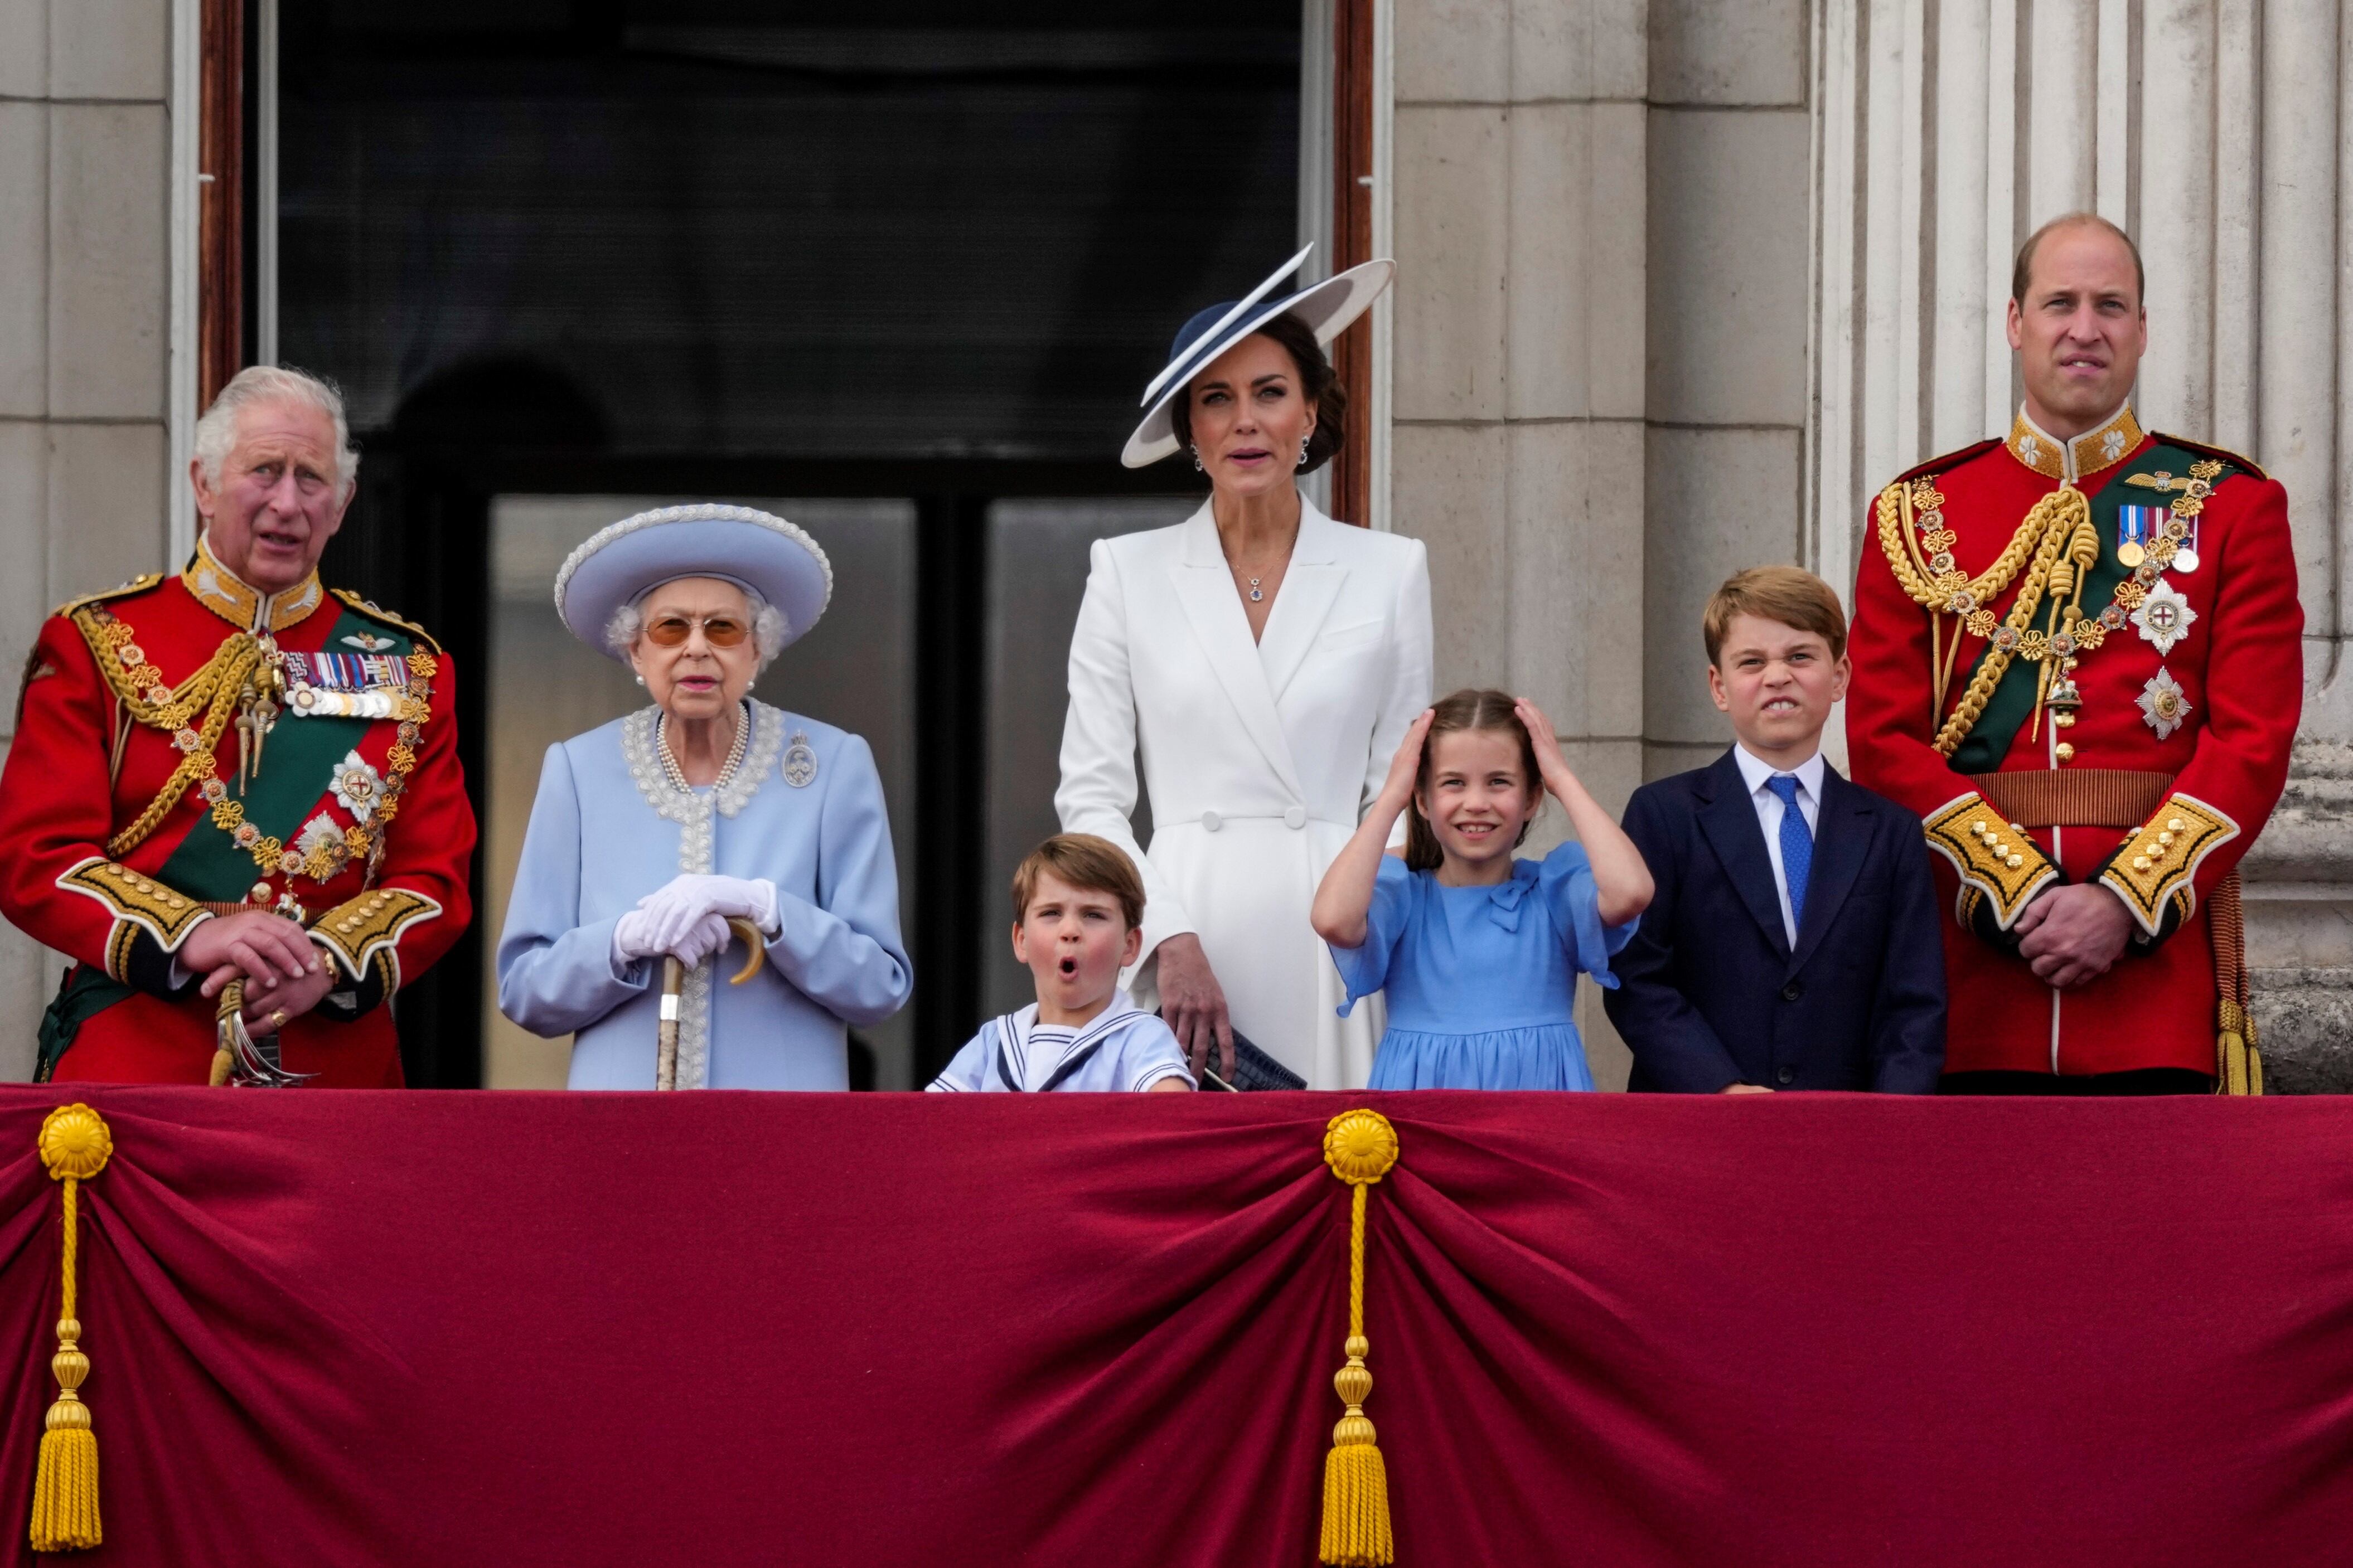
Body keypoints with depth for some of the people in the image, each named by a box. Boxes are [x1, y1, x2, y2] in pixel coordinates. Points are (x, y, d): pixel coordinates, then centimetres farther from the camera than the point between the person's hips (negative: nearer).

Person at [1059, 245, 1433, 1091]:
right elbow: (1090, 796, 5)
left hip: (1335, 948, 0)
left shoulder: (1389, 572, 10)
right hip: (1180, 919, 0)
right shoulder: (1129, 572, 8)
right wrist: (1170, 940, -9)